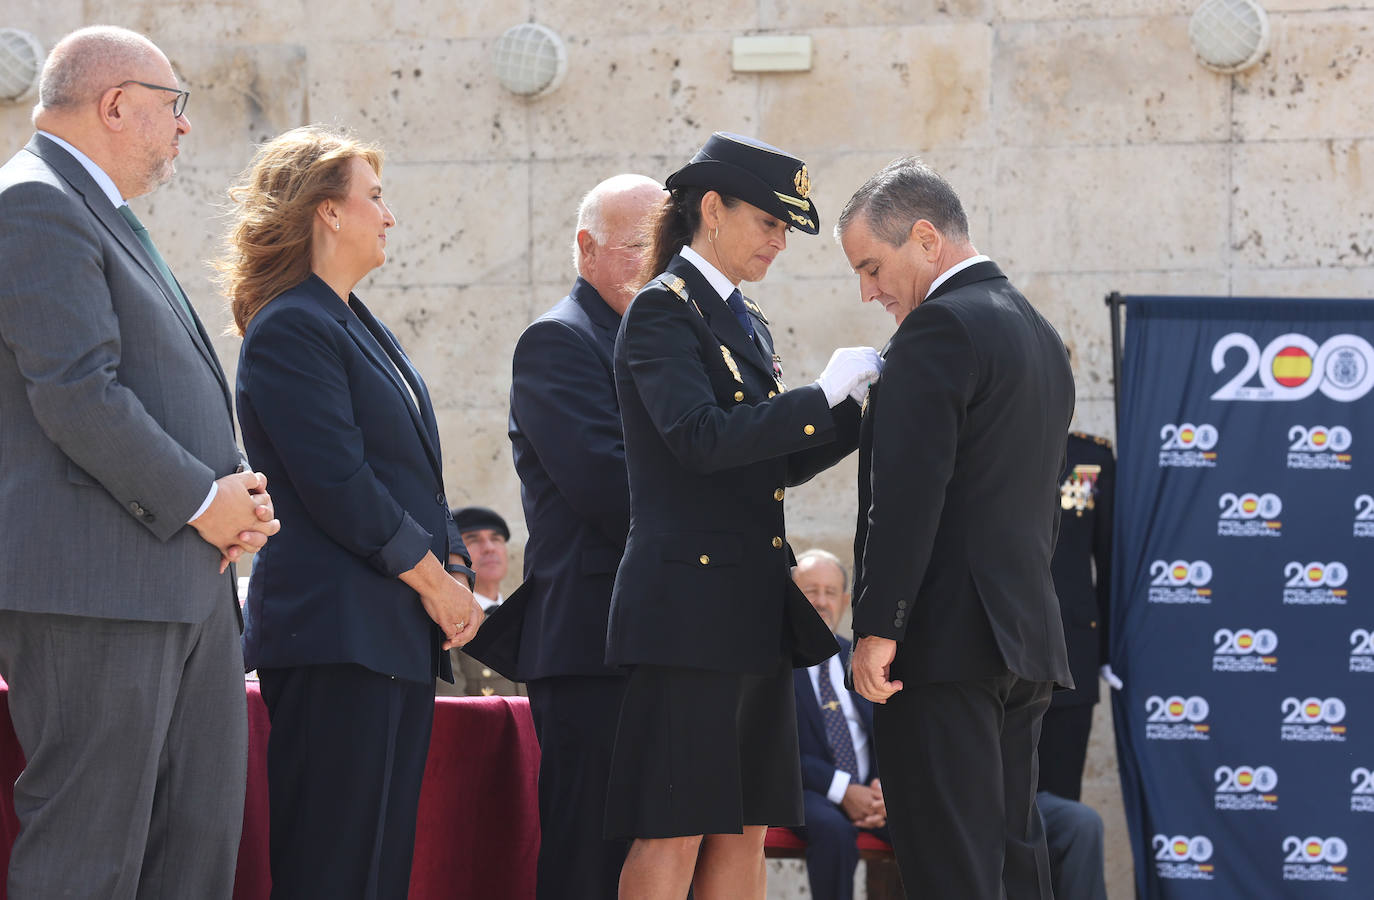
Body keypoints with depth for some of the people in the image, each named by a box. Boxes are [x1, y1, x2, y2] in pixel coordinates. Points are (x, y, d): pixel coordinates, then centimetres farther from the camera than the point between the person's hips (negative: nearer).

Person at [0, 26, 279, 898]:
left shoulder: (103, 215, 24)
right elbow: (76, 393, -19)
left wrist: (234, 495, 8)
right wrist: (201, 502, -12)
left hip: (185, 582, 11)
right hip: (95, 583, -10)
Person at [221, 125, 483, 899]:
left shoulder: (368, 331, 21)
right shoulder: (290, 328, -9)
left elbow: (419, 474, 22)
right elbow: (338, 486, -15)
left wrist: (456, 573, 6)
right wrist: (434, 582, -9)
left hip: (402, 634, 10)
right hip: (336, 633, -10)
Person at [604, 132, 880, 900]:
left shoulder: (746, 320, 19)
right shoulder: (663, 310, -7)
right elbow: (701, 439, -21)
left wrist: (863, 405, 6)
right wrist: (824, 395, -18)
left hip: (757, 612, 9)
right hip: (688, 607, -9)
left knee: (747, 830, 7)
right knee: (672, 834, -9)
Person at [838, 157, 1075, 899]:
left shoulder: (938, 329, -11)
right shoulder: (1039, 334, 20)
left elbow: (909, 494, -18)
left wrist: (877, 628, -17)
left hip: (945, 641, -10)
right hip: (1026, 639, 10)